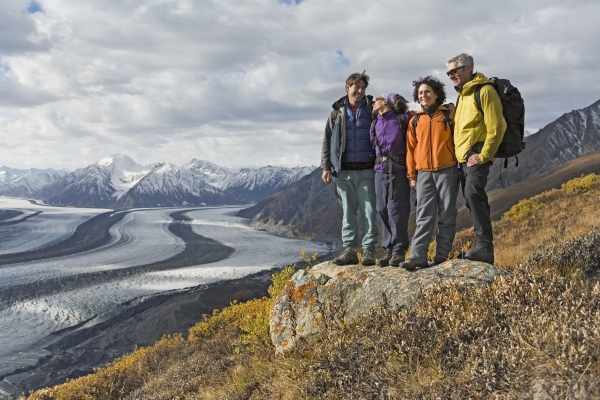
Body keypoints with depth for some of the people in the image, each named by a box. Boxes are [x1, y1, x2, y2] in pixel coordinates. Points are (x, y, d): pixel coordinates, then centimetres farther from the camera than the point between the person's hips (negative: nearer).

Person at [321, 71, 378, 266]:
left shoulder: (372, 110, 8)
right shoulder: (336, 113, 11)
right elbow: (327, 142, 11)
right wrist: (326, 167, 2)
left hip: (366, 171, -1)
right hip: (343, 171, 2)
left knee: (369, 212, -2)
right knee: (348, 212, 4)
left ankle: (368, 250, 1)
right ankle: (349, 250, 8)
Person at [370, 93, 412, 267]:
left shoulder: (404, 119, -1)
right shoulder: (375, 123, 14)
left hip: (399, 170, -5)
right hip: (380, 171, 5)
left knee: (397, 210, -6)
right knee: (383, 210, 3)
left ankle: (399, 250, 1)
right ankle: (388, 249, 9)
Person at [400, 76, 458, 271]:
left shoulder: (449, 115, 4)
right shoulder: (415, 121, 10)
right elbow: (411, 149, 10)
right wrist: (412, 175, 6)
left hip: (447, 171, -2)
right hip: (424, 173, 2)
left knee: (446, 214, 1)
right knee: (424, 215, -3)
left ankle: (442, 253, 7)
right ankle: (418, 255, -8)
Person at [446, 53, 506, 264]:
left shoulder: (484, 91, -9)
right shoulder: (463, 94, 21)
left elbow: (496, 127, -16)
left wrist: (484, 155, -18)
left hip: (477, 156, -10)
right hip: (464, 157, 10)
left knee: (473, 193, -25)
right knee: (472, 198, 8)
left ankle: (485, 246, -26)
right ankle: (483, 247, 13)